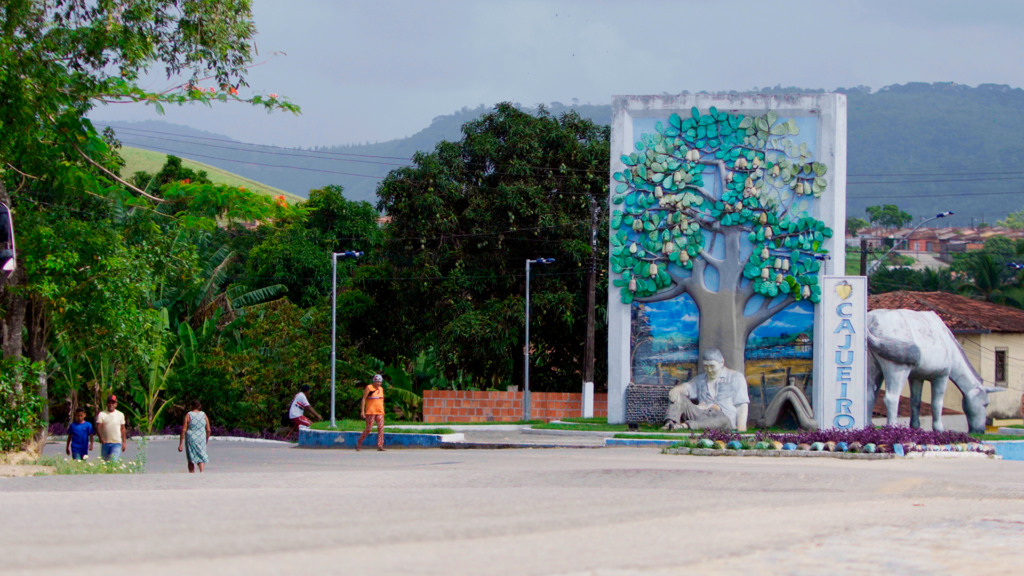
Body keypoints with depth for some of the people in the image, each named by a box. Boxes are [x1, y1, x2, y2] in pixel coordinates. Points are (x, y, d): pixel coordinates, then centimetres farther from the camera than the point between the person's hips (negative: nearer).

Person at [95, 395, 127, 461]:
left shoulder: (120, 415, 10)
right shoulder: (101, 414, 3)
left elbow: (122, 429, 15)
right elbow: (98, 427, -8)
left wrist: (124, 442, 11)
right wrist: (100, 438, -26)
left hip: (116, 443, -1)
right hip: (105, 443, 1)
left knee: (114, 461, -19)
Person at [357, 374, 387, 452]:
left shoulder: (381, 389, 15)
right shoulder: (369, 388, -3)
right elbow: (364, 399, -5)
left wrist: (383, 411, 20)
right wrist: (362, 411, -12)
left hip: (380, 412, 5)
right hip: (370, 412, -5)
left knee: (381, 428, -7)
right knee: (368, 429, -5)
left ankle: (380, 446, -10)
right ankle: (359, 442, 13)